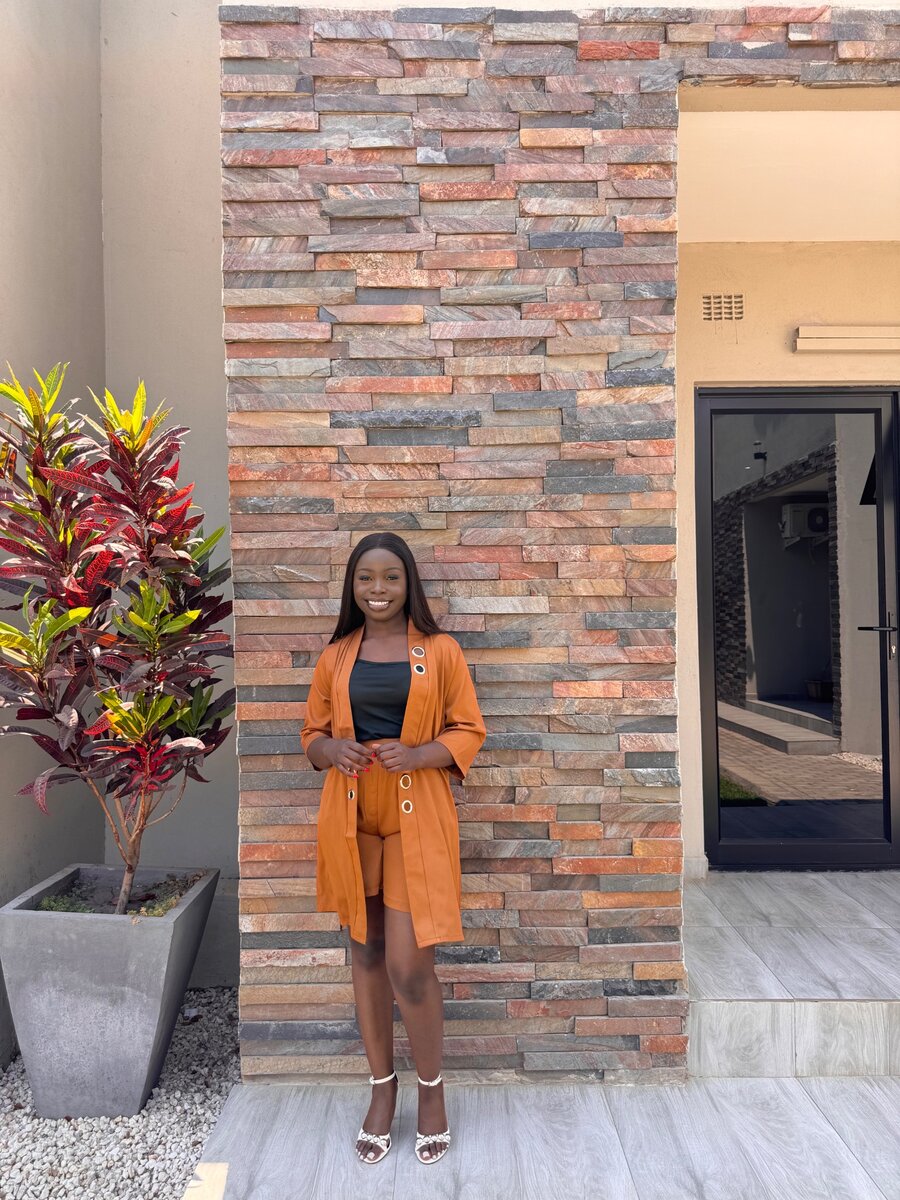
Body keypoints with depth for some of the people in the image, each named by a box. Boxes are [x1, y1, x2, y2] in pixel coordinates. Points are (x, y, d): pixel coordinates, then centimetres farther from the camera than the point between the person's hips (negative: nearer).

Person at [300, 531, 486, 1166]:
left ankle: (432, 1087, 26)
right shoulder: (335, 657, 6)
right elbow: (313, 733, 12)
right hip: (351, 820, 3)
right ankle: (383, 1085, 36)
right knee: (366, 953, 14)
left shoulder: (441, 651, -1)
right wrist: (333, 749, -11)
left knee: (409, 965, -4)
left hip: (417, 819, -3)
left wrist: (419, 754, -17)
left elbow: (469, 730, 0)